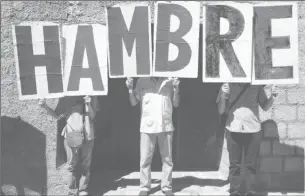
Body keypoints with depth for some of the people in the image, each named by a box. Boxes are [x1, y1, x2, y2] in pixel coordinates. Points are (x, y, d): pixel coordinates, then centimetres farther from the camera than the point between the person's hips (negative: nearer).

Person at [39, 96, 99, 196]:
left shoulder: (92, 98, 5)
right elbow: (57, 115, 2)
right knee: (72, 166, 4)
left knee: (85, 167, 8)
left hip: (87, 138, 1)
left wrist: (88, 104, -17)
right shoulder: (70, 100, 1)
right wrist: (45, 106, -12)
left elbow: (92, 116, -1)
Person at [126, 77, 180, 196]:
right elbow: (133, 103, 6)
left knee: (167, 159, 7)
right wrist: (130, 88, -9)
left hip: (166, 126, 1)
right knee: (145, 159, 1)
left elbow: (176, 104, 8)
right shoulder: (142, 81, 4)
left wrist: (176, 89, -7)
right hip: (147, 126, -1)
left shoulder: (170, 80, 5)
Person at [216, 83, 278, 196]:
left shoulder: (256, 86, 4)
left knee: (251, 164, 4)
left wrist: (272, 97, -8)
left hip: (253, 130, 1)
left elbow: (265, 107, 12)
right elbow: (221, 111, 4)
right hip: (233, 130, 0)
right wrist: (223, 96, -14)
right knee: (234, 164, 4)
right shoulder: (228, 86, 3)